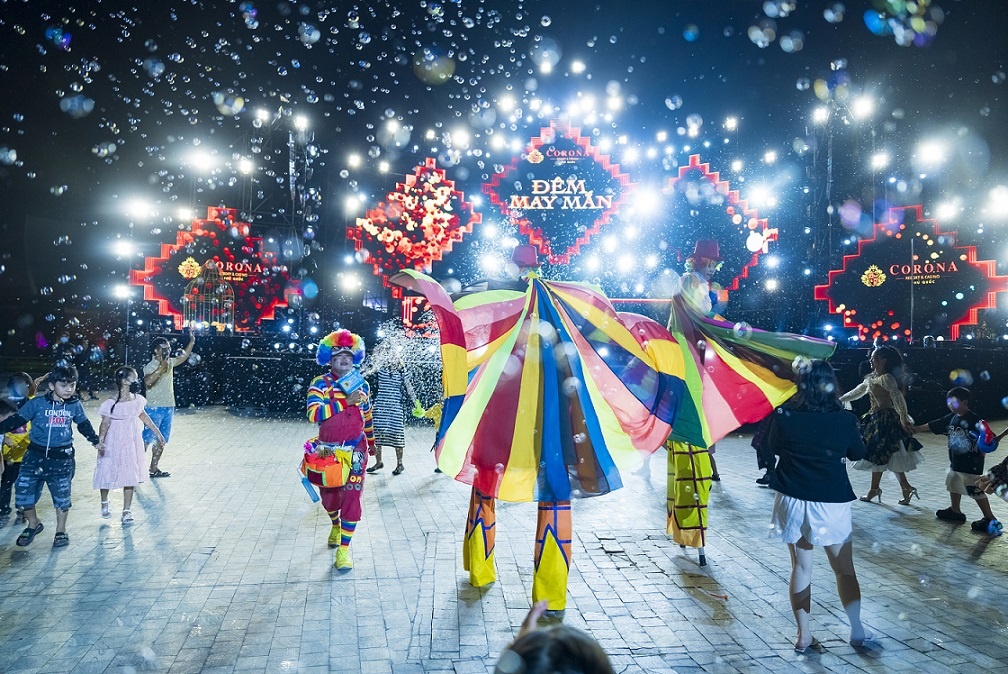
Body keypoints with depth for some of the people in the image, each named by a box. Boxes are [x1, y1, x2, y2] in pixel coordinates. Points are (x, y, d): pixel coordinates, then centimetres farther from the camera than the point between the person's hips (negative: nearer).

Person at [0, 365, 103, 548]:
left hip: (62, 457, 1)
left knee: (62, 493, 8)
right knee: (23, 488, -2)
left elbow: (84, 425, 16)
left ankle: (61, 531, 26)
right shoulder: (37, 403, -8)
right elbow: (17, 420, -6)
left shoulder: (75, 405, 0)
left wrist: (95, 441, 24)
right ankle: (33, 523, 24)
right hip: (36, 454, -1)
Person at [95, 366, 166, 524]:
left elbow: (144, 417, 12)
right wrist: (100, 444, -23)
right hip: (114, 443, -4)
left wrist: (157, 432, 16)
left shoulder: (137, 399, -2)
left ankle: (127, 511, 14)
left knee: (130, 477, 4)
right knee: (107, 473, 11)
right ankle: (104, 503, 39)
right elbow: (105, 425, -14)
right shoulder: (111, 404, -16)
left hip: (132, 443, 4)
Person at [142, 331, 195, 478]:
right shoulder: (150, 366, -13)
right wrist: (161, 368, -31)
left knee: (161, 440, 12)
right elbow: (147, 382, -31)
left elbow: (183, 356, 25)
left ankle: (154, 468, 21)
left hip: (168, 408, 8)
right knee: (146, 440, -3)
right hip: (154, 409, -8)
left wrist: (192, 341, 17)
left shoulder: (169, 363, 9)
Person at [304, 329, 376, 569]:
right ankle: (336, 526, 48)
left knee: (351, 496, -8)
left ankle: (344, 548, 1)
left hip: (355, 449, 0)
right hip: (328, 450, 0)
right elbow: (313, 413, -24)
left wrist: (371, 441, 26)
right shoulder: (320, 383, -7)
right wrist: (345, 402, -28)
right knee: (329, 495, 15)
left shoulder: (361, 384, 3)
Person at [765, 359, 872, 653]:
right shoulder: (844, 419, -11)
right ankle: (857, 630, 21)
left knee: (801, 567, 11)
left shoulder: (784, 416, -12)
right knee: (845, 568, 15)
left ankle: (804, 636, 16)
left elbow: (774, 446, 6)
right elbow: (858, 453, 6)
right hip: (832, 503, -1)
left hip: (793, 500, 1)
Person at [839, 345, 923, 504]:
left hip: (885, 418, -9)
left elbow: (898, 398, -24)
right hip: (875, 418, 9)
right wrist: (839, 400, 26)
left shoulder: (886, 378, -15)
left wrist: (904, 419, -30)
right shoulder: (871, 378, 11)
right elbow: (857, 392, 23)